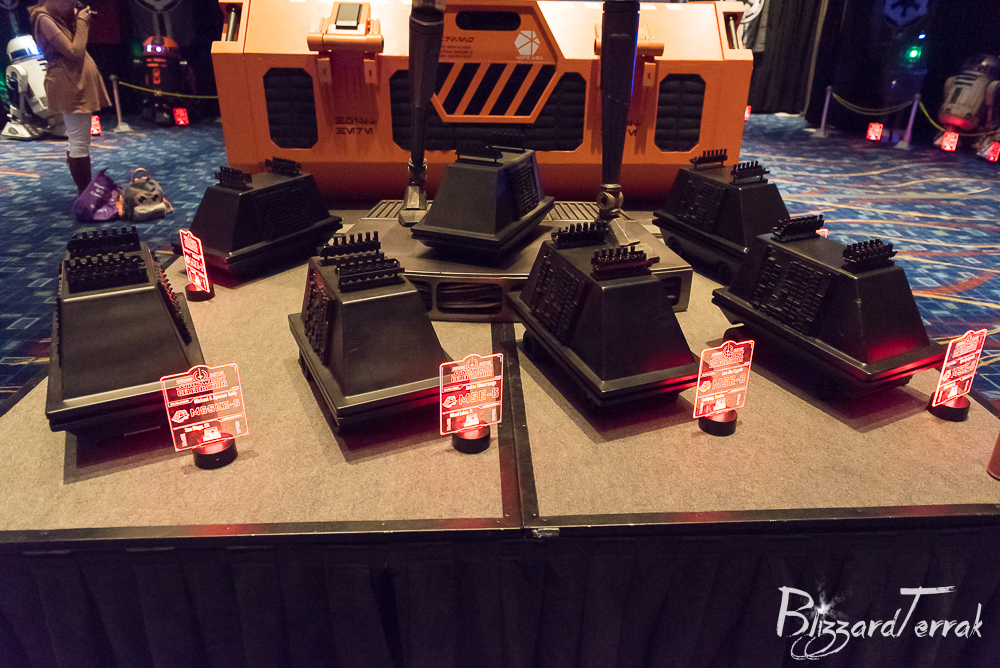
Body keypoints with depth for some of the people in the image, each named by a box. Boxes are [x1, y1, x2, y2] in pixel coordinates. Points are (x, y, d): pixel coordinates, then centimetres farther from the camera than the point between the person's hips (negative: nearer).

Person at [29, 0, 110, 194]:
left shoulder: (58, 18, 17)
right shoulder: (44, 19, -11)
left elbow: (77, 49, 14)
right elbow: (74, 52, -17)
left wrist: (80, 21, 7)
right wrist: (82, 22, -9)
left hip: (79, 84, 10)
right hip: (69, 86, -10)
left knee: (79, 142, 15)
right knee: (79, 144, -11)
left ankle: (85, 190, 23)